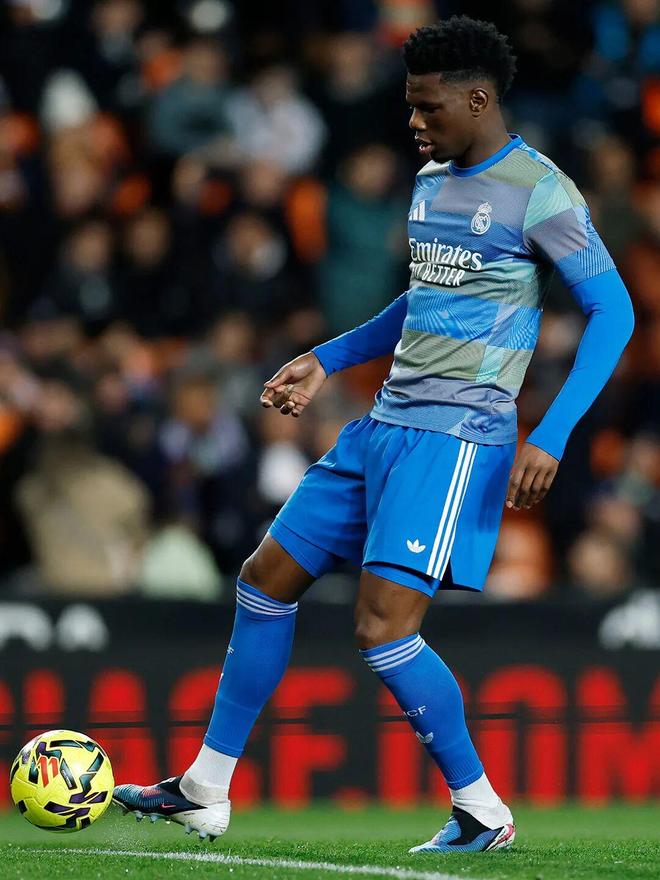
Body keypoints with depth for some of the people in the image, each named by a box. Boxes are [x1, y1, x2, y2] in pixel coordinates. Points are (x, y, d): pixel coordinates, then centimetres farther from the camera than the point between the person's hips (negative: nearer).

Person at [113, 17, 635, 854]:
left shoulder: (539, 193, -11)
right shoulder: (431, 180, 15)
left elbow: (612, 313, -12)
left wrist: (550, 437, -21)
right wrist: (325, 360, 25)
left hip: (456, 435, -9)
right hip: (384, 424, 9)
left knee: (382, 627, -16)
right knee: (266, 579, 9)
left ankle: (483, 812, 1)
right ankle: (205, 791, 17)